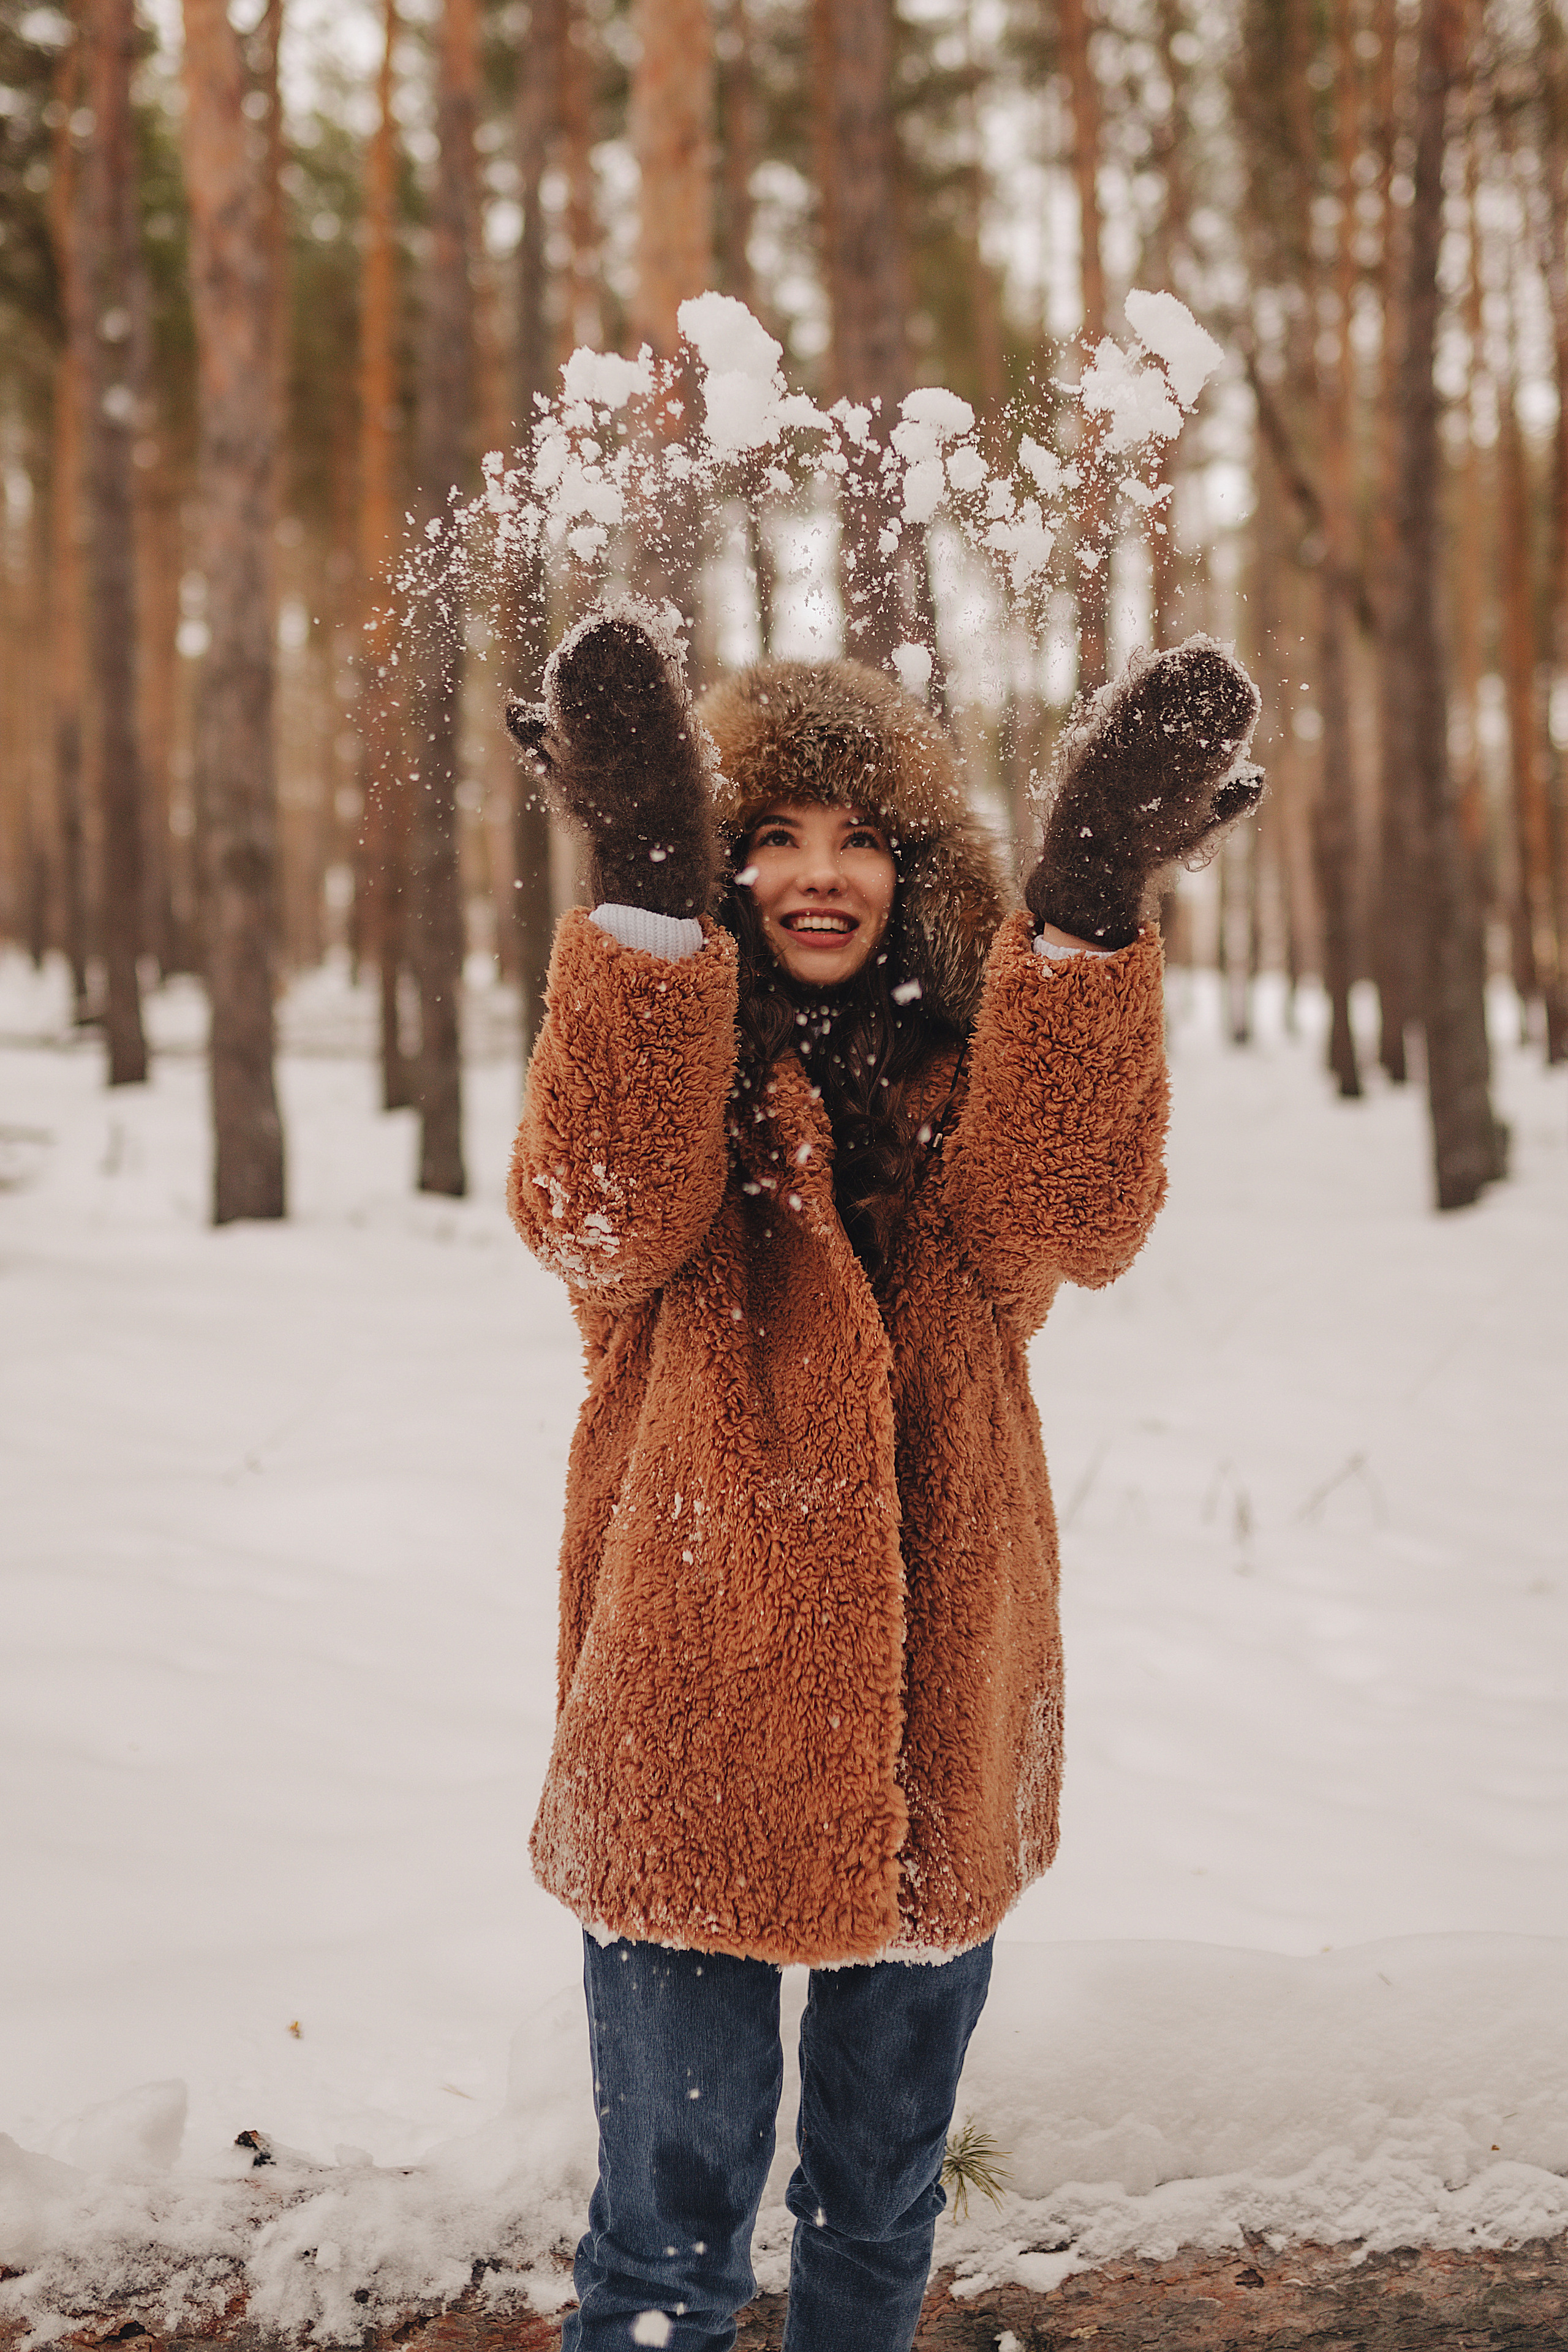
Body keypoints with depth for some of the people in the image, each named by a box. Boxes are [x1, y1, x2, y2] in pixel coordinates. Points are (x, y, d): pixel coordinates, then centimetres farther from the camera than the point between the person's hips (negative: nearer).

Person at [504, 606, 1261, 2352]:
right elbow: (599, 1220, -24)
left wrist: (1088, 918, -31)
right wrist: (644, 898, -34)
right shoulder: (653, 1049, -1)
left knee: (880, 2207, 19)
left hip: (930, 1731, 3)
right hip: (692, 1727, -2)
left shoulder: (978, 1077, 5)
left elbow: (1071, 1220, -18)